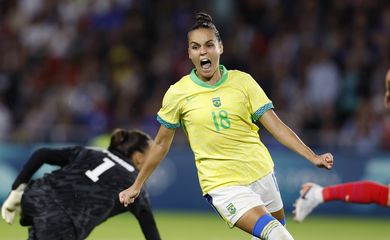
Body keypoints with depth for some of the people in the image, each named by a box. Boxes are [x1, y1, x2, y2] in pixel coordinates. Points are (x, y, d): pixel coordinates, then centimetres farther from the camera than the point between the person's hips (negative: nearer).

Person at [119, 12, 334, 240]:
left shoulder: (243, 81, 0)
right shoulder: (177, 93, -3)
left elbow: (277, 127, -1)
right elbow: (161, 143, 9)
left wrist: (313, 157, -11)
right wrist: (137, 185, 13)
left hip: (261, 172, 4)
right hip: (222, 185, -4)